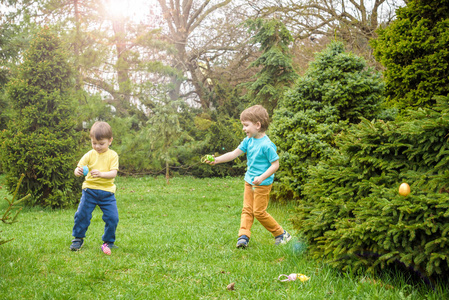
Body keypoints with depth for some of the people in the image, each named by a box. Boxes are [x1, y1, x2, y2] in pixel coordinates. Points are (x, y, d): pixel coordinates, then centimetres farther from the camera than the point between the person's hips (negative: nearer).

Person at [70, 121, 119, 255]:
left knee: (112, 217, -5)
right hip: (90, 190, 1)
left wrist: (101, 174, -32)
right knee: (82, 214, -3)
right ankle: (78, 239, 17)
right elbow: (79, 167, -3)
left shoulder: (112, 155, -2)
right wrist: (78, 171, -28)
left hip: (107, 191, -1)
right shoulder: (89, 155, 1)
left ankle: (109, 241, 14)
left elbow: (113, 173, -13)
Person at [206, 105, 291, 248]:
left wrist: (261, 178, -26)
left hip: (263, 183, -7)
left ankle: (281, 233, 13)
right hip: (249, 181, 7)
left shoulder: (267, 145, -19)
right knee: (247, 209, 3)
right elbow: (234, 153, 2)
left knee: (259, 211, -2)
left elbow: (275, 164, -17)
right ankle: (243, 236, 3)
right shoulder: (248, 140, 3)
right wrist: (216, 160, -9)